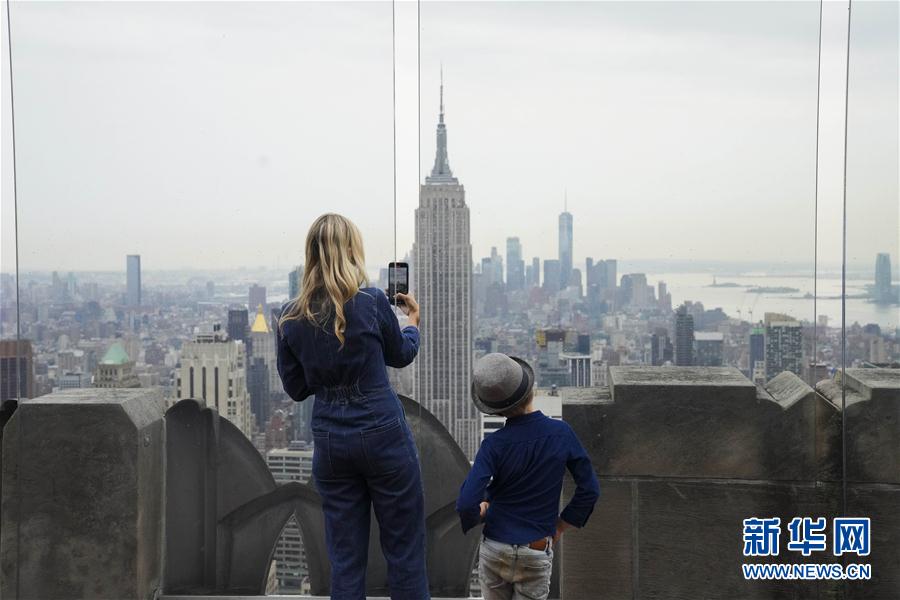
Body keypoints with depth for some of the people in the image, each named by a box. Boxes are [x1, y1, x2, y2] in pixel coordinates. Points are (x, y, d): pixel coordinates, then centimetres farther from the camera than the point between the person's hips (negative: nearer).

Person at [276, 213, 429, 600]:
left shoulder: (290, 317, -2)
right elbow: (400, 355, 8)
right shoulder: (371, 302, -11)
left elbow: (296, 389, 7)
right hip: (383, 434, -3)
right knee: (404, 551, 9)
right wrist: (413, 322, 27)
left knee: (345, 559, 11)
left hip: (330, 441, 3)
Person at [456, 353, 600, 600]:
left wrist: (477, 515, 3)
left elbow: (466, 505, -21)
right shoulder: (561, 432, -9)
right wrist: (560, 526, 9)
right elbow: (589, 489, -2)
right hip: (537, 554, 0)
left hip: (495, 550, 0)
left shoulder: (494, 445, -15)